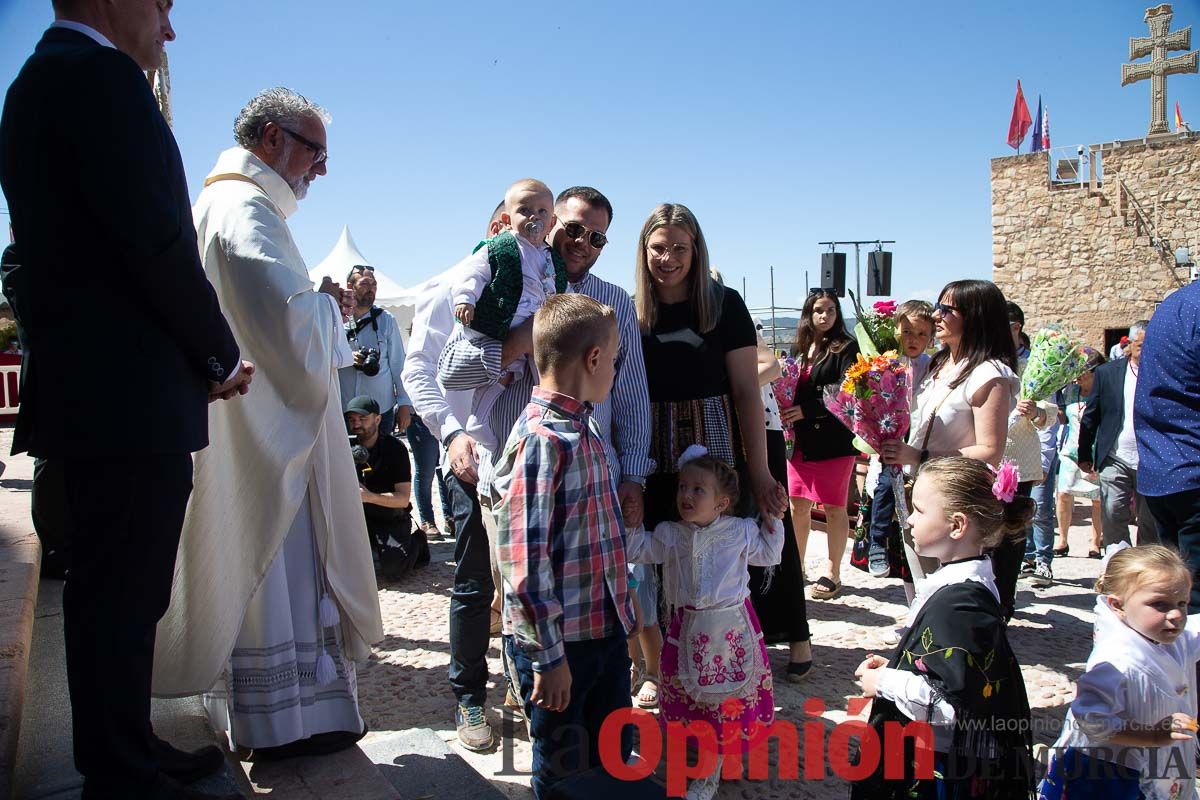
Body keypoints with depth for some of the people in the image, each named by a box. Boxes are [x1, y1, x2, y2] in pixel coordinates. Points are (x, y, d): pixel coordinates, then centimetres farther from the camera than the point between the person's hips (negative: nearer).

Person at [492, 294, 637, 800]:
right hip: (559, 643, -8)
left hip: (606, 630, 8)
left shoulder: (584, 428, 7)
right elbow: (524, 562, -25)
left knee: (615, 758, 22)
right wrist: (548, 656, -20)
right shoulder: (542, 440, -22)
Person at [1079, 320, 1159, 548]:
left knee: (1150, 523, 9)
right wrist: (1084, 455, 4)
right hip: (1116, 461, 0)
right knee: (1113, 517, -2)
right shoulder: (1107, 372, 4)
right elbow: (1090, 416, 6)